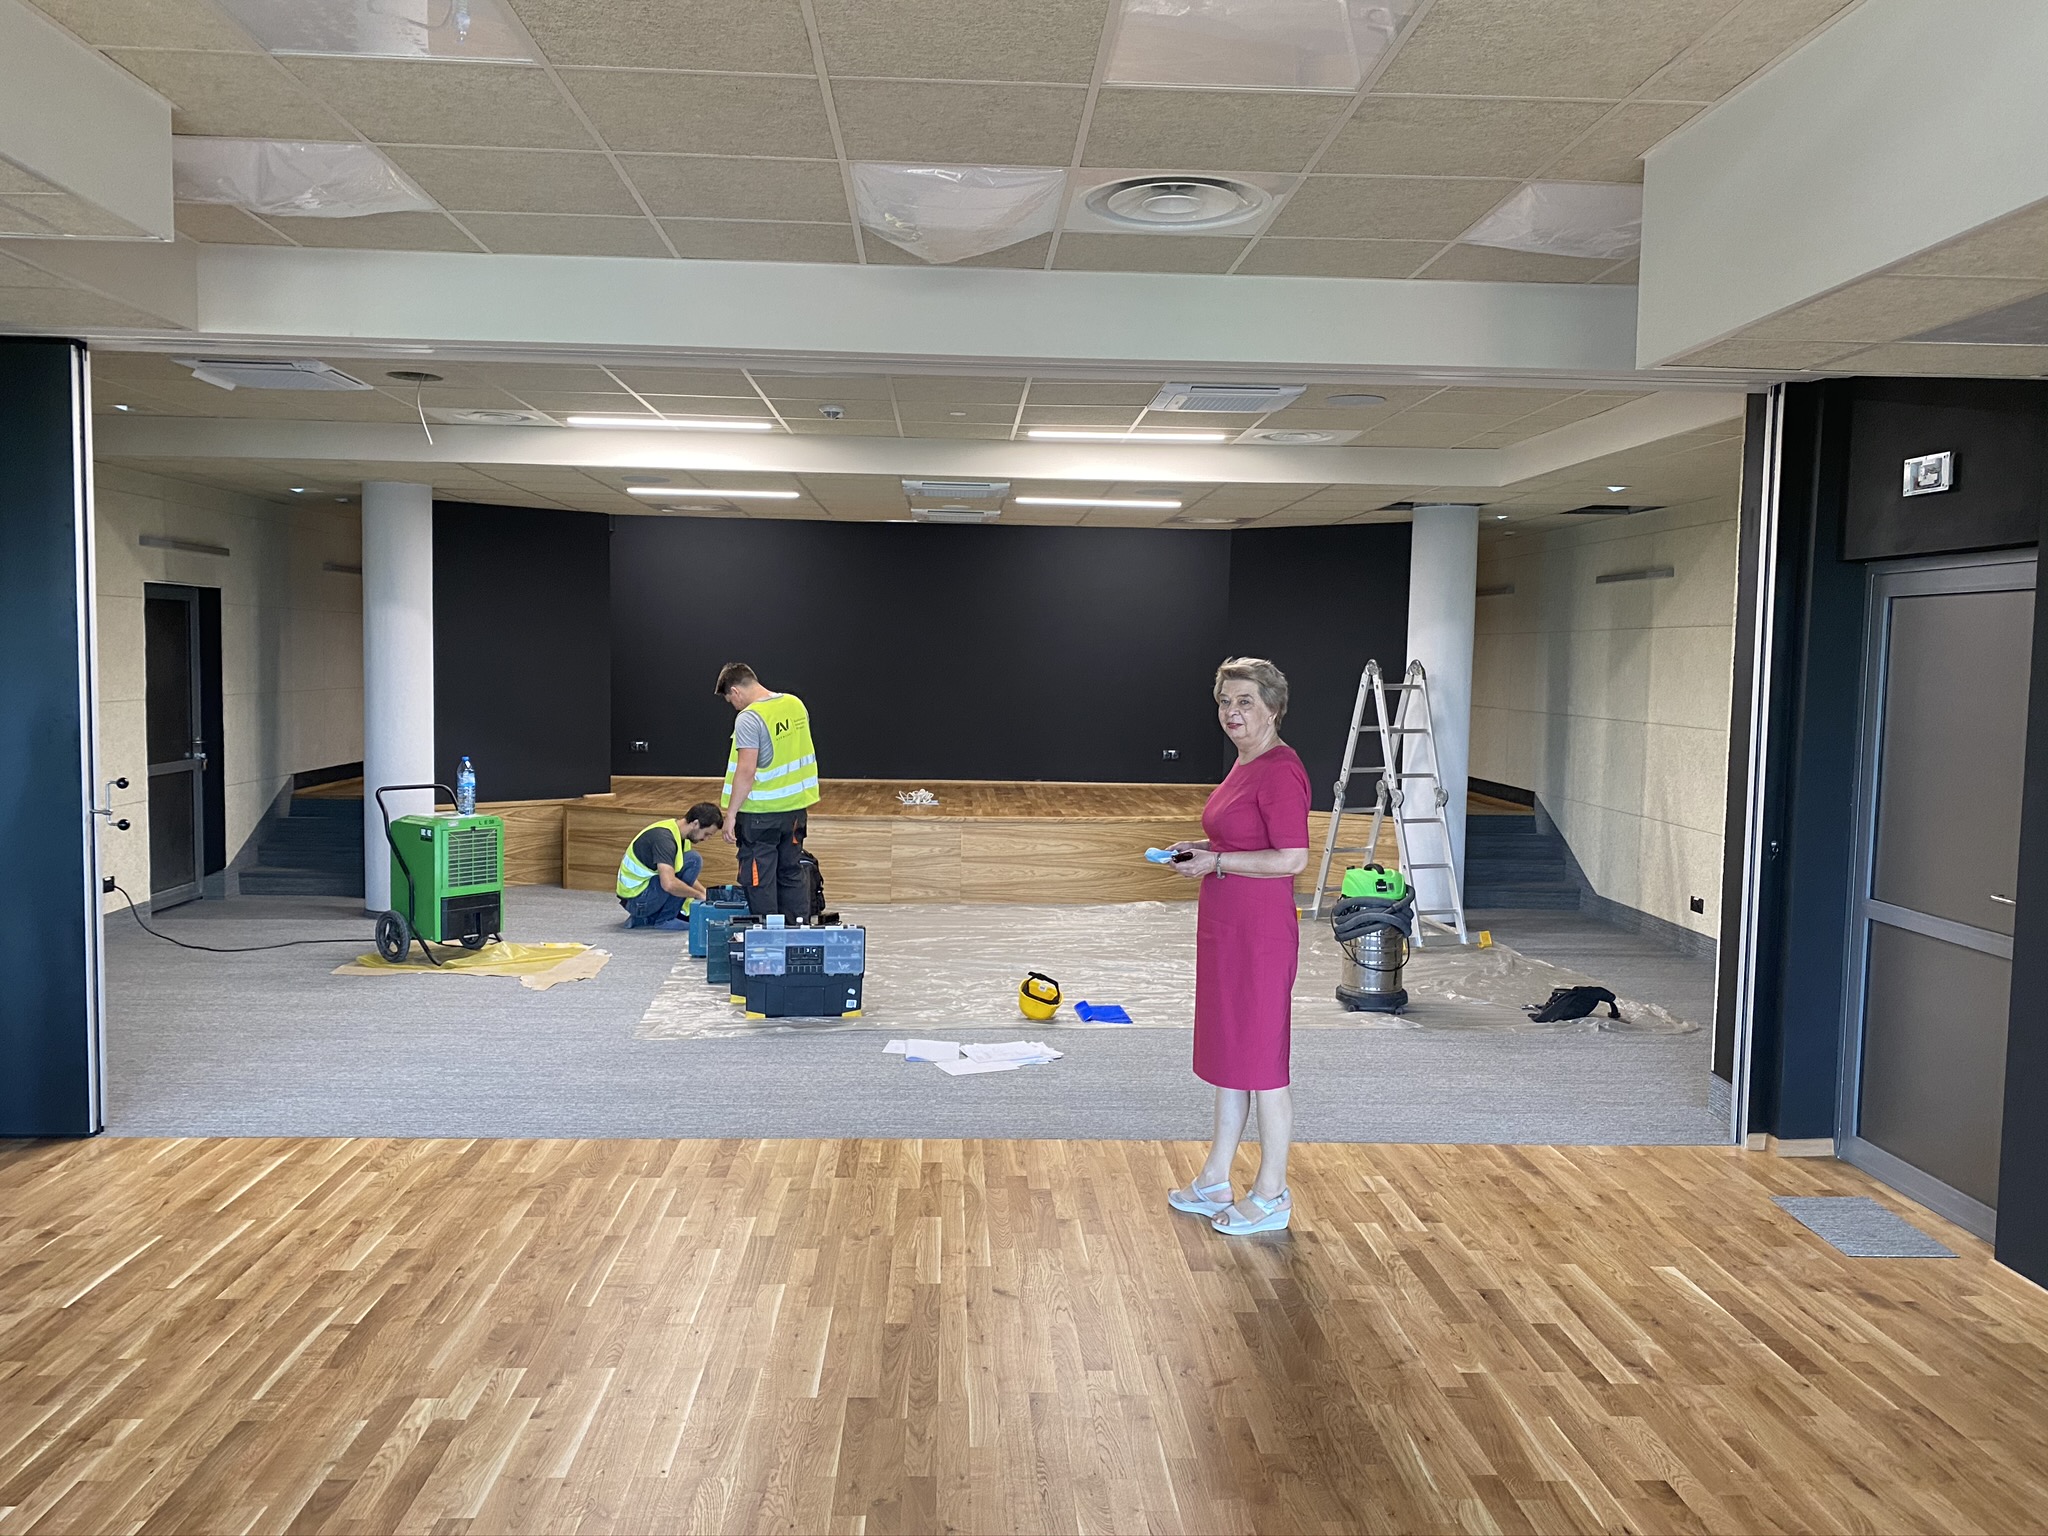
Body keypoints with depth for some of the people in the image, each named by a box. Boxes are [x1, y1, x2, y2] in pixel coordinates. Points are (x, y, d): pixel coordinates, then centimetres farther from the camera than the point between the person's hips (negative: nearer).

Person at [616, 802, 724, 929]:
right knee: (693, 860, -18)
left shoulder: (677, 832, 7)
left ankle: (646, 918, 12)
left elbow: (686, 877, 20)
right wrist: (699, 895, -20)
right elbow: (669, 884, -34)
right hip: (637, 900, -10)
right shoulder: (664, 837, -24)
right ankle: (665, 919, -13)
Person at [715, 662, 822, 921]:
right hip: (796, 807, 7)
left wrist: (731, 814, -16)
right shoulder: (796, 705, 6)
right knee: (792, 873, 16)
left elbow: (746, 771, -22)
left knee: (758, 880, 3)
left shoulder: (749, 718, -17)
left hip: (760, 812, -7)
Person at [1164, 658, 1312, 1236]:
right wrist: (1204, 850, 9)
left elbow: (1292, 858, -23)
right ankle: (1215, 1181, 29)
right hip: (1225, 928, 10)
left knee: (1259, 1059, 1)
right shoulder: (1246, 762, 13)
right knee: (1225, 1052, 17)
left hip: (1259, 933, -10)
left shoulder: (1280, 770, -17)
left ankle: (1272, 1194, 15)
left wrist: (1217, 862, -17)